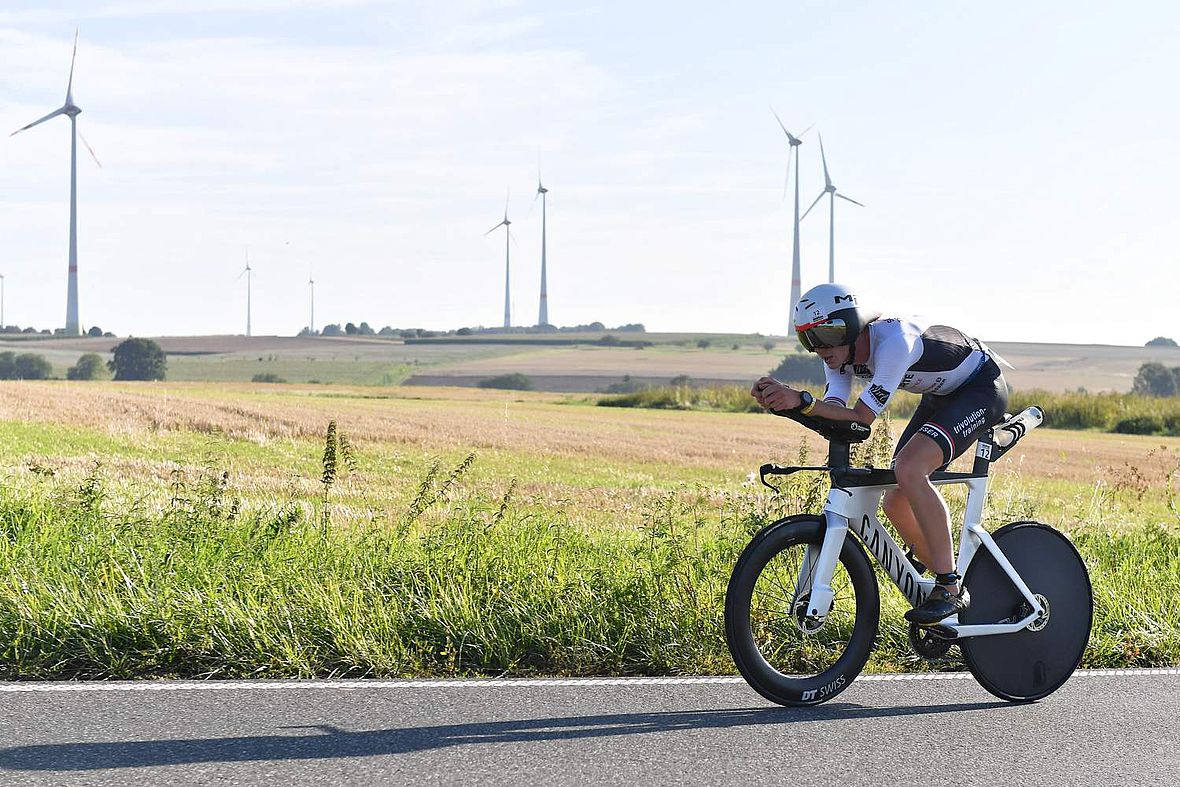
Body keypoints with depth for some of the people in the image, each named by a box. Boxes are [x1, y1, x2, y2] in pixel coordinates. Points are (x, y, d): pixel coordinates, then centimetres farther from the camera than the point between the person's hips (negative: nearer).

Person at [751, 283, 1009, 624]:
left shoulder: (894, 340, -35)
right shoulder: (840, 352, -10)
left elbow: (863, 416, -36)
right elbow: (834, 410, -22)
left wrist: (801, 399, -47)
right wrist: (783, 400, -38)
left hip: (982, 387, -9)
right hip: (941, 394, 9)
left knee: (908, 468, -30)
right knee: (896, 503, 0)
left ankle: (950, 587, -23)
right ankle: (947, 583, 20)